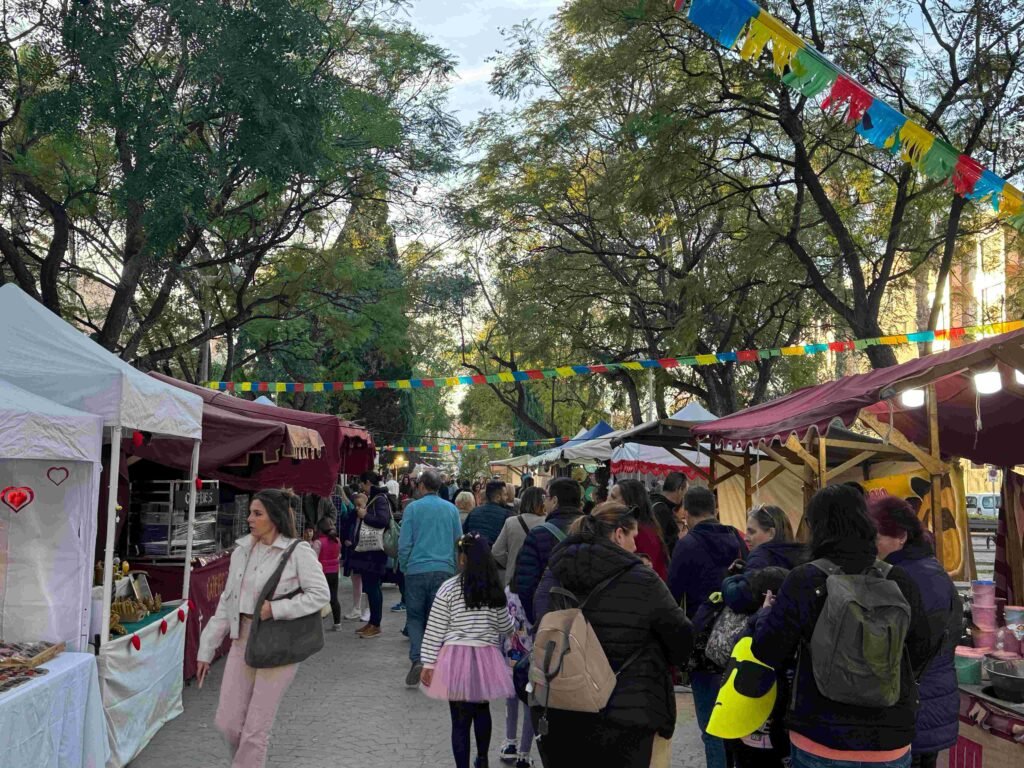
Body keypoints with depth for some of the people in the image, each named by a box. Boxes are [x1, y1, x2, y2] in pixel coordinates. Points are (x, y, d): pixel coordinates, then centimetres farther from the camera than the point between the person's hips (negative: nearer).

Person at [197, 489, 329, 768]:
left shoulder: (298, 551, -13)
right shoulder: (242, 551, 5)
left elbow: (321, 594, -12)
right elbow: (227, 602, 9)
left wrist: (276, 609, -20)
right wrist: (207, 649, 9)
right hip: (242, 640, 6)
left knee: (255, 729, 4)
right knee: (227, 722, 11)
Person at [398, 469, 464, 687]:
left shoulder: (413, 508, -2)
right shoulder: (451, 509, 6)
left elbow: (404, 543, -3)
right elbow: (459, 542, 10)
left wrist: (404, 567, 9)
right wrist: (454, 568, 19)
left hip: (417, 570, -2)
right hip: (444, 571, 2)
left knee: (414, 616, 10)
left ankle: (417, 659, -7)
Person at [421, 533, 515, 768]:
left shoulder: (449, 588, -8)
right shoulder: (495, 589, 0)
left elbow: (434, 630, -7)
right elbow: (506, 627, 10)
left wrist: (428, 663, -1)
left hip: (457, 658, -4)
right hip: (486, 658, 4)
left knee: (460, 720, 3)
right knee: (482, 710, 25)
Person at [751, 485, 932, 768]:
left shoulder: (804, 580, -15)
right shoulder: (899, 581, -6)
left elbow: (768, 653, -7)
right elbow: (919, 653, 7)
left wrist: (766, 613, 13)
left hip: (819, 744, -2)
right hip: (890, 744, 3)